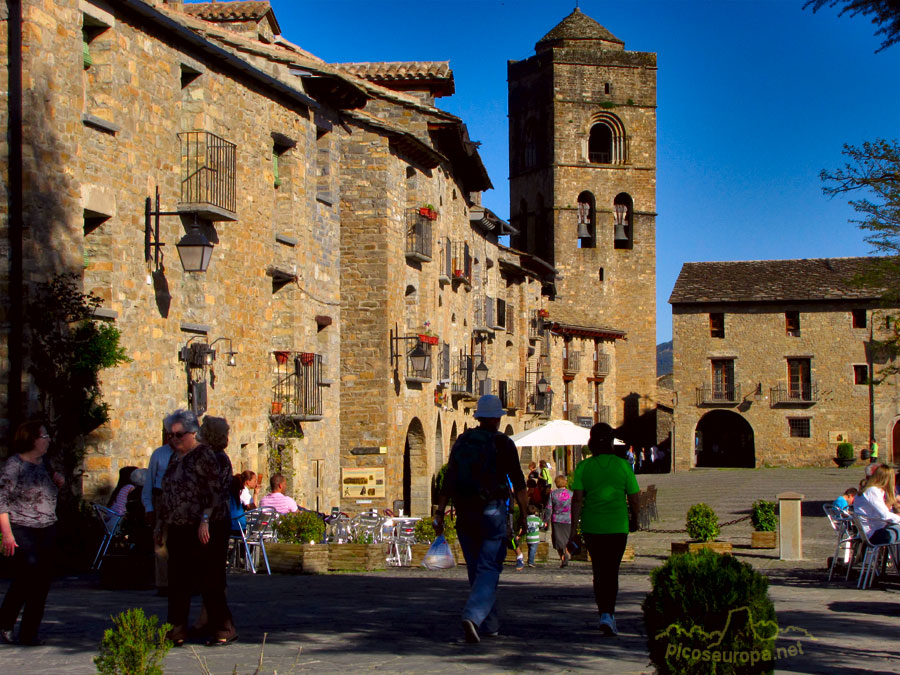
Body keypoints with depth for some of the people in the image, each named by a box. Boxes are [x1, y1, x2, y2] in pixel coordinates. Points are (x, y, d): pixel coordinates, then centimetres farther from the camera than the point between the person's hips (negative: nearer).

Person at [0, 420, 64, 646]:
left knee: (42, 583, 3)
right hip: (22, 531, -7)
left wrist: (57, 483, 6)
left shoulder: (44, 463, 13)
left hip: (47, 530, 7)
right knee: (25, 578, -11)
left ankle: (29, 633, 10)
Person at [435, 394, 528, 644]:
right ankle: (473, 616, -24)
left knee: (476, 568, 14)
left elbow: (448, 480, 3)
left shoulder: (461, 441, 8)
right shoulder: (503, 443, -5)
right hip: (492, 511, -5)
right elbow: (518, 483, -6)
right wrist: (523, 514, 3)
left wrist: (440, 513, 3)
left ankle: (489, 624, 21)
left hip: (464, 512, 5)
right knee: (489, 567, -4)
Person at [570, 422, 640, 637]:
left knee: (599, 571, 16)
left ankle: (606, 614, 24)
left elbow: (577, 499, -9)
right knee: (612, 572, 3)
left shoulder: (583, 467, -1)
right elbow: (634, 500, 2)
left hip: (592, 527, 1)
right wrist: (634, 520, 19)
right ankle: (607, 615, -13)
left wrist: (574, 527, -7)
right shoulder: (623, 465, -2)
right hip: (618, 527, -1)